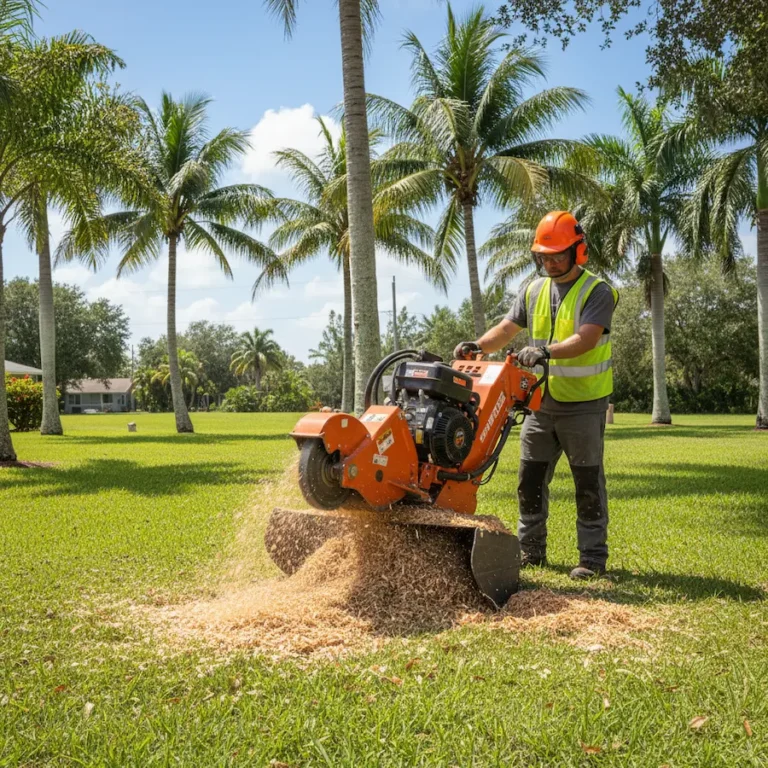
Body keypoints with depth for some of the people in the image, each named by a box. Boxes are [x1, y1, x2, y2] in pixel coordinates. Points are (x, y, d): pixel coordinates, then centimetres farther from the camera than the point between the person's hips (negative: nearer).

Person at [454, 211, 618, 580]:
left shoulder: (597, 292, -11)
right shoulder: (534, 291, 9)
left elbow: (586, 339, -25)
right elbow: (507, 329, 7)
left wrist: (546, 350, -40)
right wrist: (477, 346, -12)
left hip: (583, 406, -6)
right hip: (541, 402, 6)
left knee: (588, 483, 2)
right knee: (530, 479, 9)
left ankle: (593, 557, 10)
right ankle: (530, 550, 21)